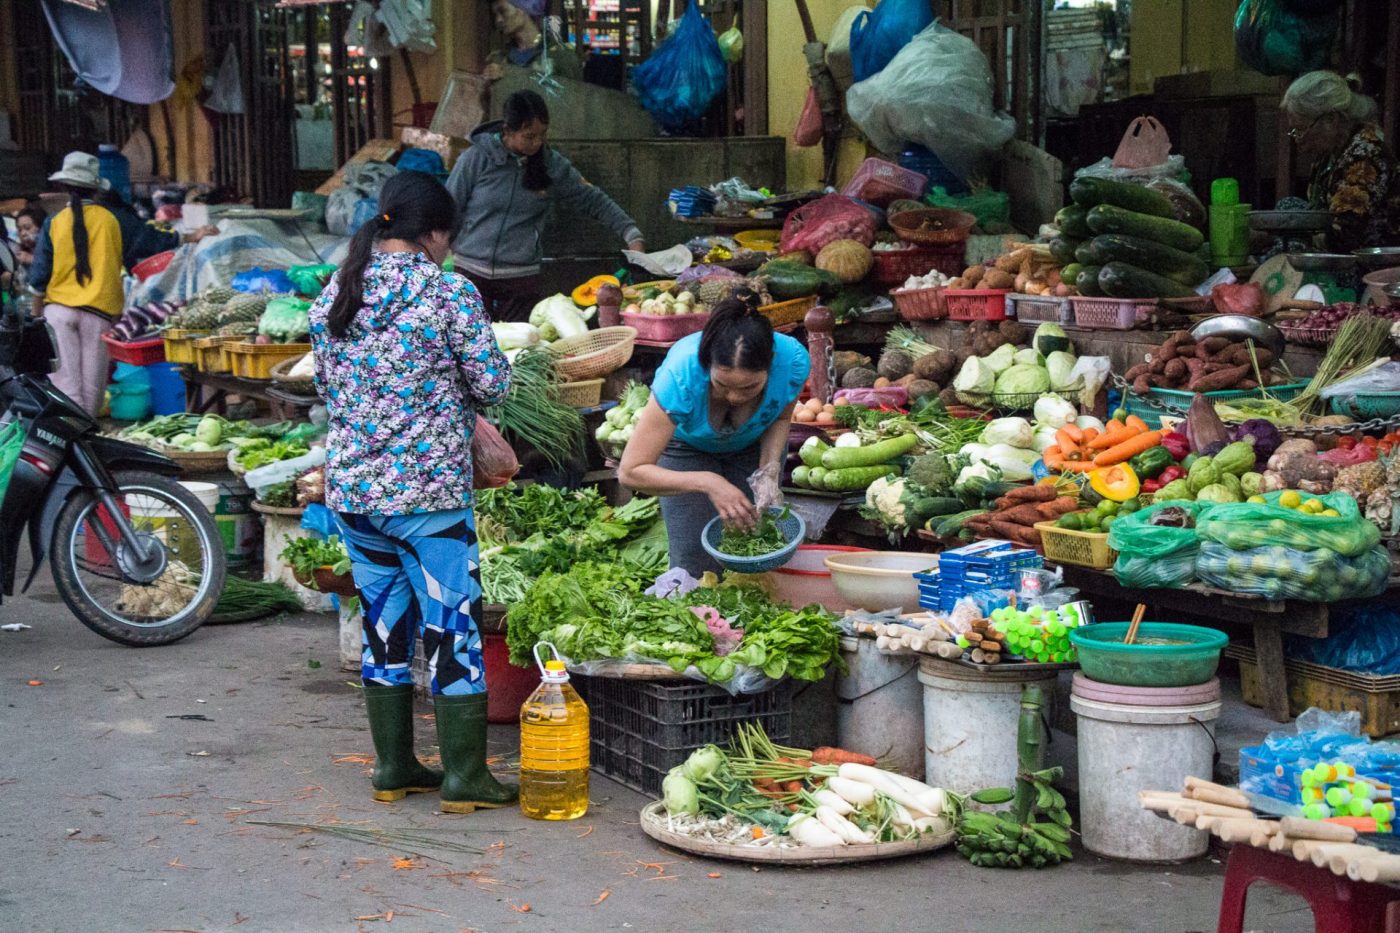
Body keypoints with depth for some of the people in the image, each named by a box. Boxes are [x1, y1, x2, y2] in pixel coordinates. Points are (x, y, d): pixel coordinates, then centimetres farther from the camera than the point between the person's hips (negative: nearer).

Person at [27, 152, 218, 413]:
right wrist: (191, 237, 27)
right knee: (92, 386, 8)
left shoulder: (53, 223, 1)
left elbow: (39, 276, 2)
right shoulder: (112, 220, 1)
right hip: (99, 312, 0)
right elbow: (153, 240, 13)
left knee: (65, 381, -1)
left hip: (58, 308, 0)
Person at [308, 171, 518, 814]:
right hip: (429, 490, -6)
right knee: (453, 627, 3)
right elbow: (492, 386, -5)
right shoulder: (450, 294, -10)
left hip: (351, 488, 6)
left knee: (384, 625, 15)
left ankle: (393, 769, 21)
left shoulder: (332, 296, 5)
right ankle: (465, 779, 7)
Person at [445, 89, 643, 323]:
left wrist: (631, 235, -3)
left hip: (521, 277, 2)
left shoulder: (552, 166, 1)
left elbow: (594, 201, 6)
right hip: (471, 271, -2)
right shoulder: (477, 158, -5)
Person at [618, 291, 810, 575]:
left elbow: (781, 418, -8)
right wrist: (708, 483, -47)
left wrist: (769, 470, -26)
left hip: (755, 444, 2)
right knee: (697, 568, -11)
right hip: (687, 444, -2)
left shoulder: (793, 360, -35)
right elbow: (631, 471, -38)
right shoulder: (682, 374, -42)